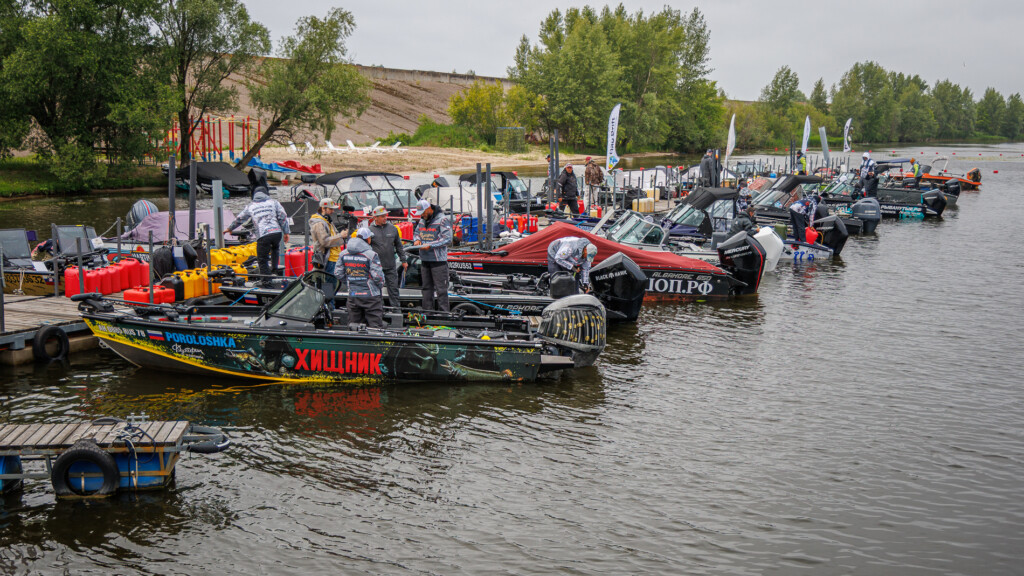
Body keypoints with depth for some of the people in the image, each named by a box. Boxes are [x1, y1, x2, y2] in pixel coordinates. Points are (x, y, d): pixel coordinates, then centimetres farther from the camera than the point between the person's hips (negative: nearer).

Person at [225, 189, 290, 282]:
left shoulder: (250, 207, 19)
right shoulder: (273, 202, 18)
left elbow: (239, 219, 31)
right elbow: (283, 217, 9)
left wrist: (229, 228, 48)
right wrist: (286, 232, 12)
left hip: (262, 236, -2)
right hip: (276, 232, 2)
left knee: (262, 259, 6)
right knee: (275, 248, 33)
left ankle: (267, 281, 1)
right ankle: (274, 270, 26)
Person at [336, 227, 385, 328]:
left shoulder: (343, 254, 3)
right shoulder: (371, 255, -15)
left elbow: (339, 274, 7)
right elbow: (377, 276, -16)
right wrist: (381, 285, 5)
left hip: (352, 296, 5)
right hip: (371, 296, -5)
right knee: (375, 326, 1)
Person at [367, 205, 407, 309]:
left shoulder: (392, 228, 6)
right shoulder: (370, 230, -5)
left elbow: (399, 245, 14)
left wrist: (403, 260, 15)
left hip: (391, 266, 3)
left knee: (393, 288, 5)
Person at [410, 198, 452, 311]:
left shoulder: (442, 220, -11)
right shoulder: (422, 220, 12)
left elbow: (447, 239, -16)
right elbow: (416, 232, 25)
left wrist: (430, 246, -20)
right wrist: (416, 240, 1)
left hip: (438, 260, -7)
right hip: (424, 259, 7)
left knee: (440, 288, -6)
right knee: (426, 287, 12)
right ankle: (427, 311, 19)